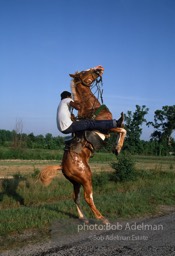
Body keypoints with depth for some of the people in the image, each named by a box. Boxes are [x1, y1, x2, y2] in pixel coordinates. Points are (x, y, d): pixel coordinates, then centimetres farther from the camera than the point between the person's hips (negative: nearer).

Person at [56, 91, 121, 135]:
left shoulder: (61, 104, 28)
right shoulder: (67, 99, 2)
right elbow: (78, 107, -14)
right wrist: (77, 103, 7)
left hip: (62, 129, 9)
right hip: (68, 127, -9)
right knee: (89, 123, -10)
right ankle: (113, 123, -12)